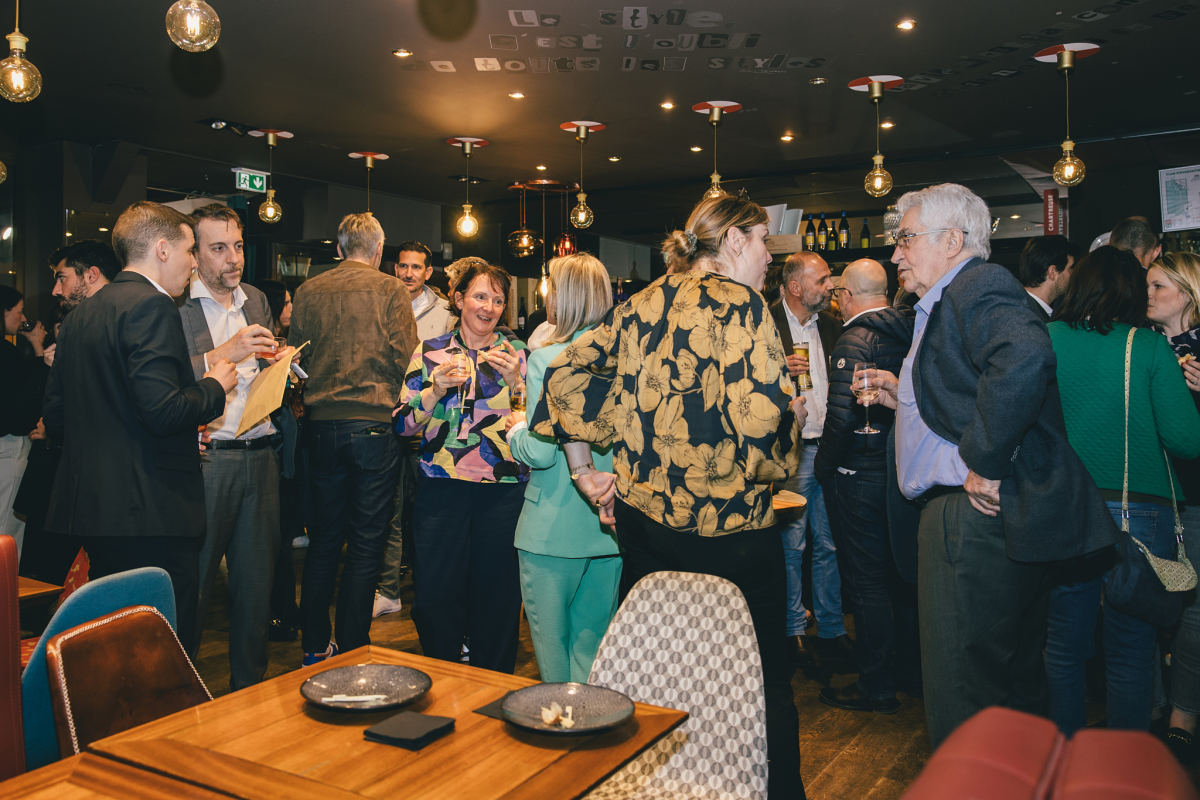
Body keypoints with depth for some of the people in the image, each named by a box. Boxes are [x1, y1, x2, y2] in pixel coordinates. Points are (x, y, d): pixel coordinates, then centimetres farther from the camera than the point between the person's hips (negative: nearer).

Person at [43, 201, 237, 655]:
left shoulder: (79, 315, 15)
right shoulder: (152, 307, -14)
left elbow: (55, 418, 17)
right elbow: (163, 410, -24)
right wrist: (215, 386, -6)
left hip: (89, 509, 10)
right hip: (152, 515, -9)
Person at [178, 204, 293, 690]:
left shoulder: (257, 301, 15)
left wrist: (282, 363, 3)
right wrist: (224, 353, -21)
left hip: (260, 458, 6)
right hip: (204, 461, -6)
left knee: (257, 579, 13)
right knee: (194, 582, 1)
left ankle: (249, 686, 27)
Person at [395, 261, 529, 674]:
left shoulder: (517, 353, 7)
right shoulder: (429, 353, 9)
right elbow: (402, 424, 5)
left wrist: (517, 382, -14)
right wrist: (435, 389, -10)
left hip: (503, 490, 0)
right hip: (441, 488, 1)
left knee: (497, 598, 5)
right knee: (434, 597, 0)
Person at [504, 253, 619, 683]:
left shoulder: (546, 360, -14)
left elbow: (541, 453, -18)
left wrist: (517, 428, 3)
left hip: (555, 529, -5)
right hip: (611, 527, 5)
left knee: (553, 648, 12)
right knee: (593, 645, 17)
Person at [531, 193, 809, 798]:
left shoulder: (641, 306, 9)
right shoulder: (738, 305, -10)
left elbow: (567, 371, 8)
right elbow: (758, 417, -21)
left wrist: (584, 469, 12)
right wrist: (793, 415, 1)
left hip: (641, 516, 7)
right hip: (727, 524, -6)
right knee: (761, 679, 10)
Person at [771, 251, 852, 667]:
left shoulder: (830, 324, 14)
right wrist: (780, 370, -23)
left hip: (828, 448, 6)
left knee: (829, 545, 11)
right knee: (790, 544, 3)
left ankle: (831, 629, 23)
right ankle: (793, 632, 17)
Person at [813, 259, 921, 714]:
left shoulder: (854, 341, -16)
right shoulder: (908, 333, 6)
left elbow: (842, 415, -22)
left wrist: (824, 466, -9)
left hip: (862, 476, -8)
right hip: (905, 470, 8)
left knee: (867, 582, 2)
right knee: (903, 574, 18)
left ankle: (876, 687, 13)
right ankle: (912, 674, 31)